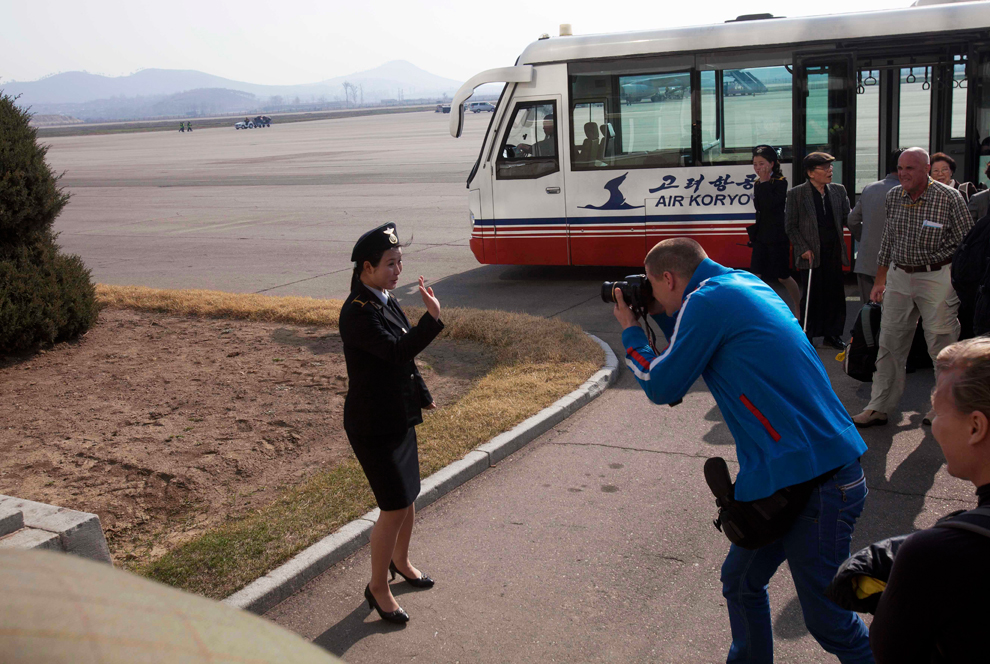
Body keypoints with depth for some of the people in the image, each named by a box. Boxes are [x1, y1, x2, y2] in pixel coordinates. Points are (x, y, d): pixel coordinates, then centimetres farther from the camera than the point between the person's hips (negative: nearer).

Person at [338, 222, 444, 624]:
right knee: (394, 507, -4)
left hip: (399, 417, 9)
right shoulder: (357, 311, -22)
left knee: (407, 496, 20)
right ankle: (378, 588, 15)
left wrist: (421, 395, 24)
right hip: (373, 424, -9)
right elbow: (397, 350, -35)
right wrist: (433, 318, -42)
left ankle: (400, 561, 44)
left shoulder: (385, 301, 7)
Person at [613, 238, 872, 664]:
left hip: (814, 481, -10)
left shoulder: (708, 300, -14)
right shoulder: (746, 284, 14)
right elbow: (693, 353, 27)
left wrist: (630, 331, 8)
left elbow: (662, 387, -6)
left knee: (828, 621, 1)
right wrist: (661, 317, 19)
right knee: (740, 582, 21)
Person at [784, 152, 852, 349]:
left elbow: (847, 218, 11)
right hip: (811, 253, -4)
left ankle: (832, 334, 21)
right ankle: (806, 335, 14)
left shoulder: (838, 190, 9)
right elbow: (790, 226, -2)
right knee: (812, 295, 1)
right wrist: (804, 249, -9)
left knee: (835, 294, 7)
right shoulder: (796, 194, -3)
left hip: (834, 252, 4)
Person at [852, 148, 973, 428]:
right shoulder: (893, 196, 6)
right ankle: (879, 408, 12)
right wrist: (880, 281, 15)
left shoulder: (949, 198, -9)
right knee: (889, 344, 6)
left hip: (937, 277, -5)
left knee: (942, 346, -1)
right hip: (899, 276, 5)